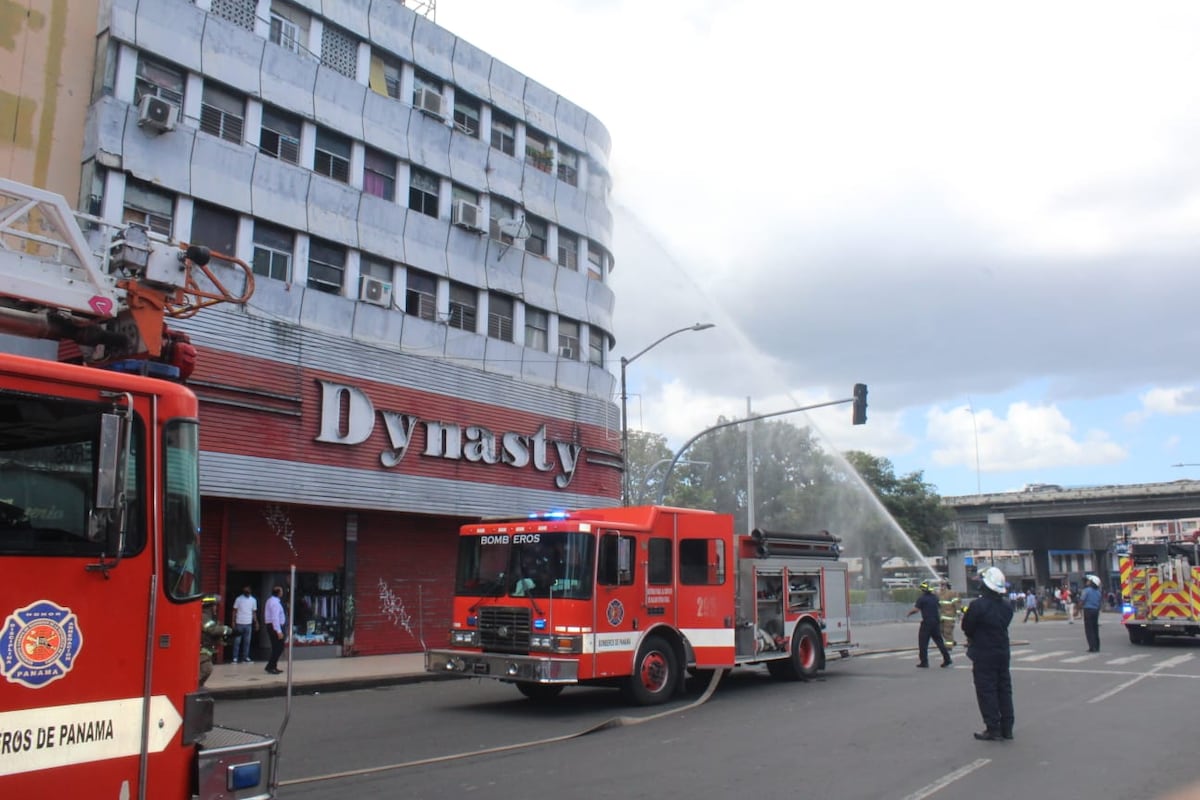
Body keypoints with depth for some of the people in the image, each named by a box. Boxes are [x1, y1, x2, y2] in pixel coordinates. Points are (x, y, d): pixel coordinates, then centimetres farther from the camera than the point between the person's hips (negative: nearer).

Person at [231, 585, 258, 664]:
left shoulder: (253, 600, 6)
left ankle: (246, 657, 11)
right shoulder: (239, 599, -2)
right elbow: (235, 611, 0)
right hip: (239, 623, -3)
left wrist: (256, 622, 6)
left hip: (249, 624, 3)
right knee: (237, 642, 0)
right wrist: (233, 622, -7)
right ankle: (235, 658, 5)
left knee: (247, 642, 5)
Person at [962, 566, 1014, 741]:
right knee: (1004, 689, 14)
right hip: (1003, 652, 6)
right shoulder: (1007, 607, 2)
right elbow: (1003, 626, 9)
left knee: (986, 691, 1)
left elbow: (967, 627, -13)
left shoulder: (977, 605, -19)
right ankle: (1007, 728, 20)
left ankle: (993, 729, 3)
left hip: (983, 654, -6)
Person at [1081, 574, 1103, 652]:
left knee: (1089, 630, -4)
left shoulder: (1087, 590, -12)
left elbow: (1081, 602, -14)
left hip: (1088, 610, -7)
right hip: (1096, 610, 7)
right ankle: (1097, 647, 13)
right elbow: (1099, 603, 15)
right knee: (1095, 629, 12)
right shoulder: (1098, 591, 10)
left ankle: (1092, 647, -8)